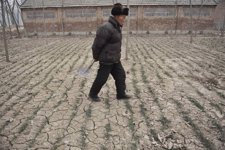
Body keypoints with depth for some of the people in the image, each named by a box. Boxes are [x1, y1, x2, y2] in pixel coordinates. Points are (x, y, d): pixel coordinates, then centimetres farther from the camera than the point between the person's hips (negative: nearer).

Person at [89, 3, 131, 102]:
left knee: (121, 75, 11)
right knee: (101, 78, 5)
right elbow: (97, 44, -19)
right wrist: (96, 57, -6)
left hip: (115, 59, 9)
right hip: (106, 59, -9)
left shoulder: (116, 27, 8)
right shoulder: (106, 28, -24)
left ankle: (121, 94, 23)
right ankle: (93, 94, 25)